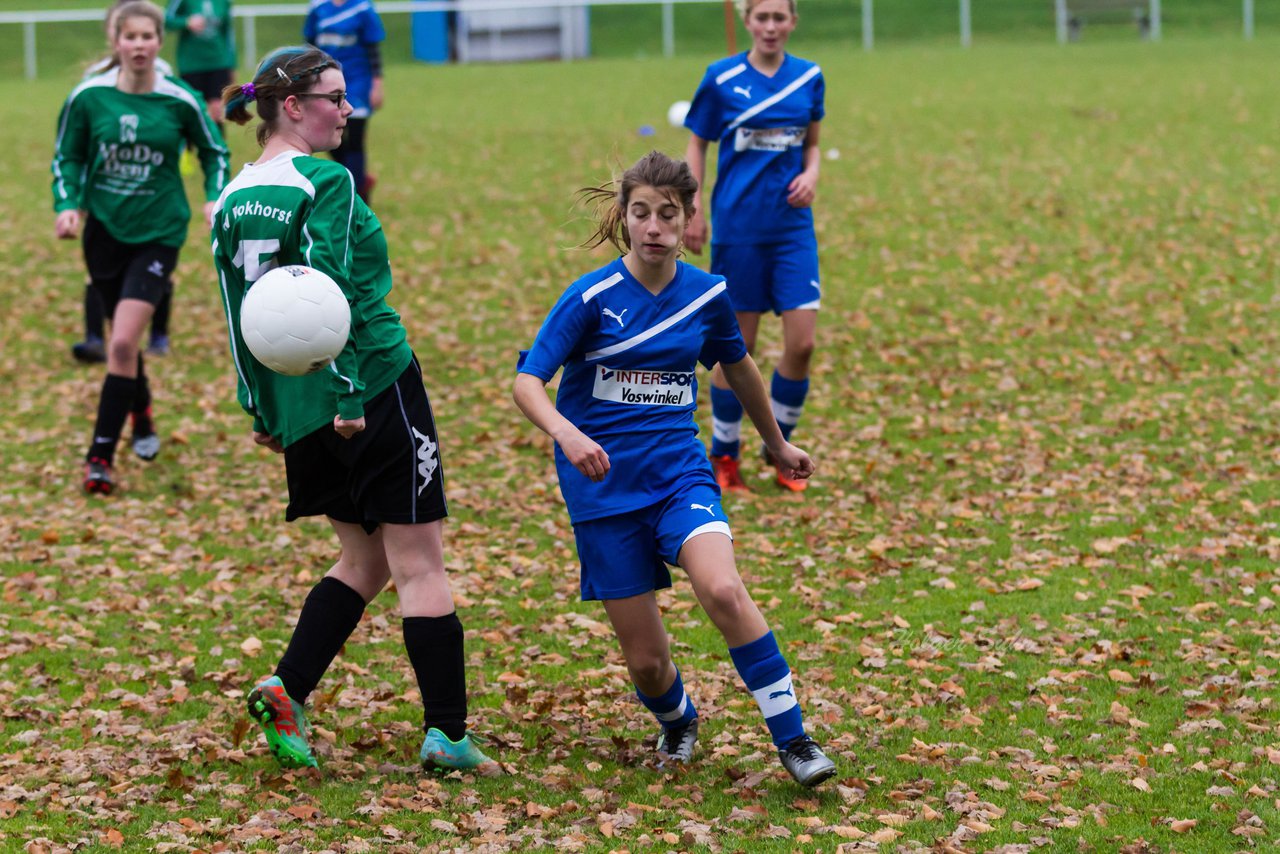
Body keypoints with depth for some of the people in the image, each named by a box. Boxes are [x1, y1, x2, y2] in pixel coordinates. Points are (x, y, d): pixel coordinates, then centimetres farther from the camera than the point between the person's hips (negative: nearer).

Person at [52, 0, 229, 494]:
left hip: (158, 232, -2)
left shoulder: (180, 101, -9)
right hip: (104, 231, 3)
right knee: (124, 341, 16)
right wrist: (68, 205, -8)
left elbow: (214, 152, 8)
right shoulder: (88, 98, -7)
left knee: (123, 342, -15)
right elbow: (67, 157, 7)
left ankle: (101, 455, -9)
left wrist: (215, 200, -6)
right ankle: (141, 419, 44)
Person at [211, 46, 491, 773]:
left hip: (294, 405, 7)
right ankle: (447, 734, -1)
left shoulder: (233, 200, 9)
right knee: (419, 563, -1)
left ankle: (287, 691, 4)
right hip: (374, 387, -7)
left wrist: (260, 412, 16)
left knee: (365, 558, 18)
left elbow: (238, 316, 12)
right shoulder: (326, 182, -12)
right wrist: (348, 395, -19)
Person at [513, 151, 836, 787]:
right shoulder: (591, 298, -10)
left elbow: (738, 368, 21)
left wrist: (777, 443, 34)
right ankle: (677, 721, 36)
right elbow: (526, 382, -15)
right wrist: (565, 433, -36)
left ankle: (792, 740, -16)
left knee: (724, 591, -28)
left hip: (679, 469, 1)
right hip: (603, 487, -1)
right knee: (646, 659, -1)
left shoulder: (707, 294, 2)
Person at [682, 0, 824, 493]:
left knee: (802, 342, -5)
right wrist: (694, 211, -3)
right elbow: (697, 145, 3)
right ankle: (724, 456, 20)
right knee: (737, 345, 3)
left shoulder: (809, 77, 4)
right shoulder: (722, 79, -5)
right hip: (738, 227, -3)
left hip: (793, 226, 3)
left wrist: (811, 175, -5)